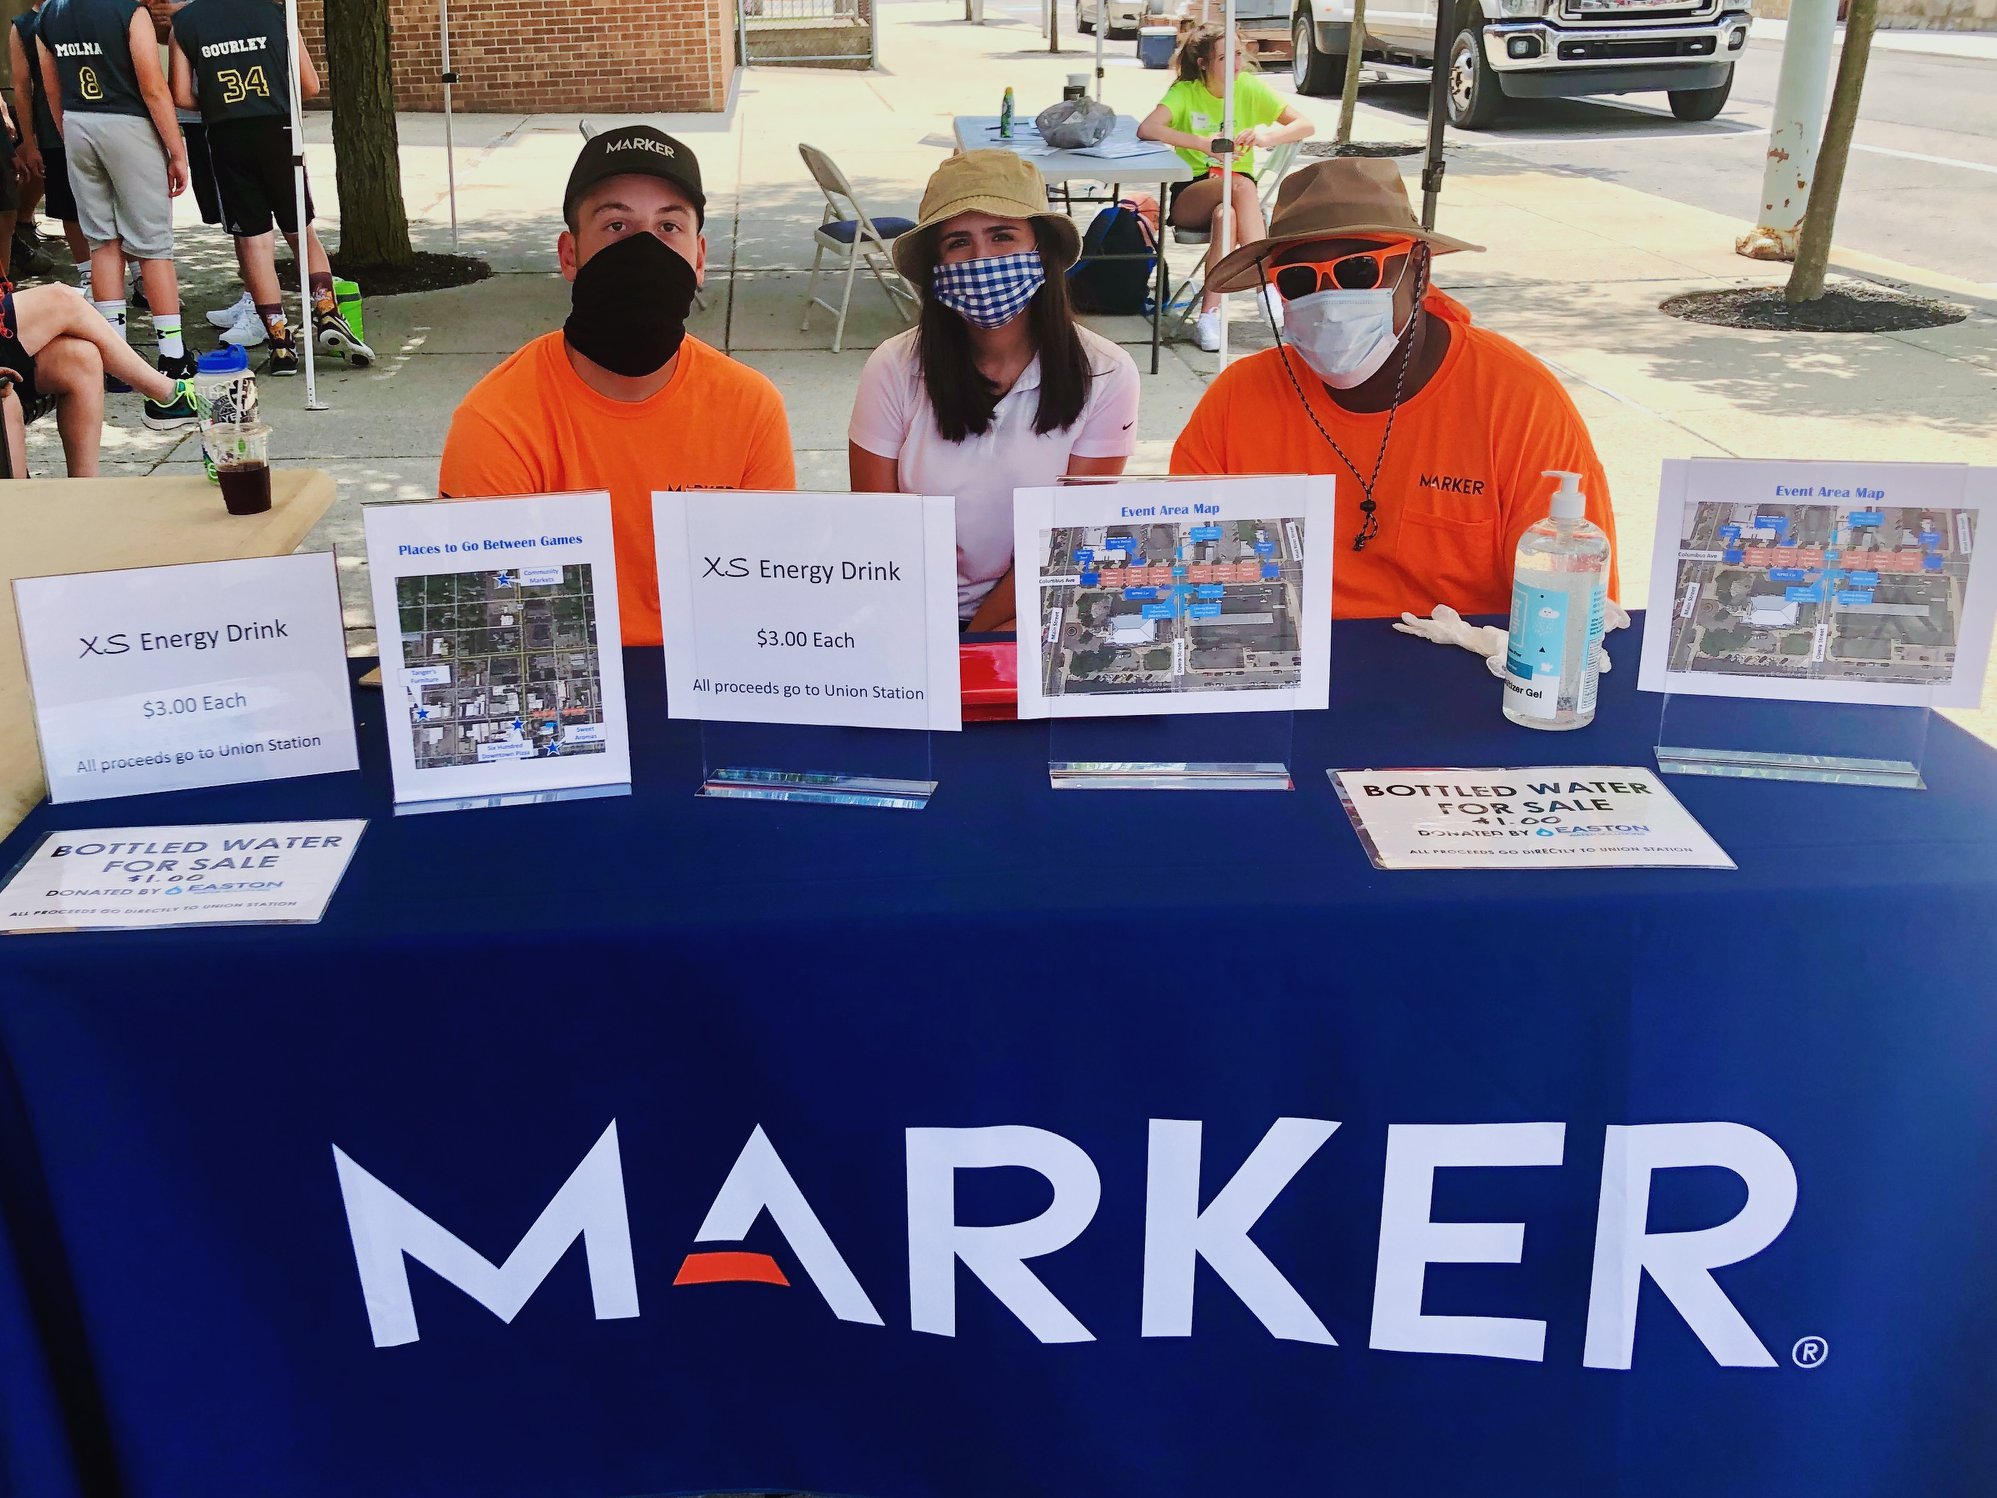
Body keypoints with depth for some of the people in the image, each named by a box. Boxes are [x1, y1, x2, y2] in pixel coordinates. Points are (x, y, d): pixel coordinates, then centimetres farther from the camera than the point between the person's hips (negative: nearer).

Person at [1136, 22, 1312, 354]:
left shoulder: (1249, 86, 0)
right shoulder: (1185, 91, -5)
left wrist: (1267, 136, -26)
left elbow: (1306, 126, -4)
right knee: (1240, 184, -34)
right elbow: (1146, 129, -24)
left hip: (1239, 189, 2)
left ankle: (1209, 314, -37)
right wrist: (1206, 143, -33)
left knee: (1225, 214, -36)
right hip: (1190, 195, -2)